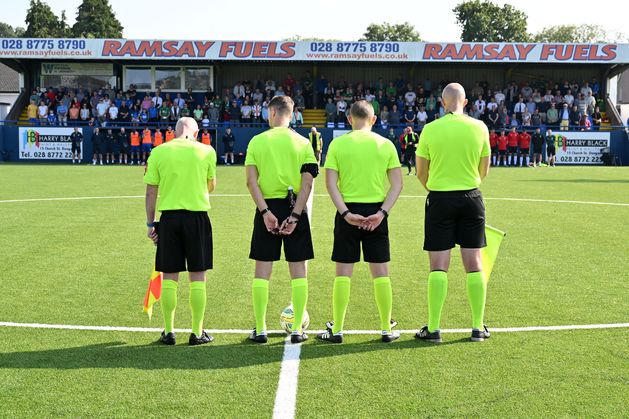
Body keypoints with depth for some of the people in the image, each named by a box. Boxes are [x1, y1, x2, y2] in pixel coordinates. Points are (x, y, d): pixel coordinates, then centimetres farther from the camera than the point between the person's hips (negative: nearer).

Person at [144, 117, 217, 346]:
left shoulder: (158, 152, 2)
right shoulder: (207, 151, 0)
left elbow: (151, 192, 2)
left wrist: (150, 223, 8)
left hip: (168, 217, 1)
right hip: (197, 216, -1)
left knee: (169, 277, 7)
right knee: (198, 277, 5)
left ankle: (169, 332, 12)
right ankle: (197, 333, 8)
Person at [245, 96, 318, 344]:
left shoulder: (257, 141, 1)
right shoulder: (303, 143, 1)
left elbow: (251, 181, -8)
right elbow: (307, 183, -8)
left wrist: (265, 212, -12)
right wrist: (295, 216, -10)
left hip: (267, 209, 0)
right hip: (294, 208, 0)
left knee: (262, 270, 6)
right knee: (298, 270, 6)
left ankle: (260, 329, 8)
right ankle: (297, 329, 7)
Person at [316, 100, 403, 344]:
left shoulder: (338, 144, 0)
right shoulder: (386, 144, 3)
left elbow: (331, 184, -7)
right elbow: (397, 184, -2)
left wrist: (346, 213, -11)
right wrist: (382, 212, -7)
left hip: (348, 212, -1)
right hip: (377, 212, 1)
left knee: (343, 272, 4)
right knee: (380, 272, 8)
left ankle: (337, 330, 8)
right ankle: (387, 329, 13)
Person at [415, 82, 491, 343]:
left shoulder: (430, 129, -6)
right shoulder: (479, 127, -1)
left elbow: (421, 172, 2)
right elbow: (484, 170, 9)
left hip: (440, 199, -2)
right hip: (471, 198, 2)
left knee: (438, 266, 1)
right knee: (474, 264, 6)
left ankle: (433, 328, 2)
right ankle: (478, 327, 11)